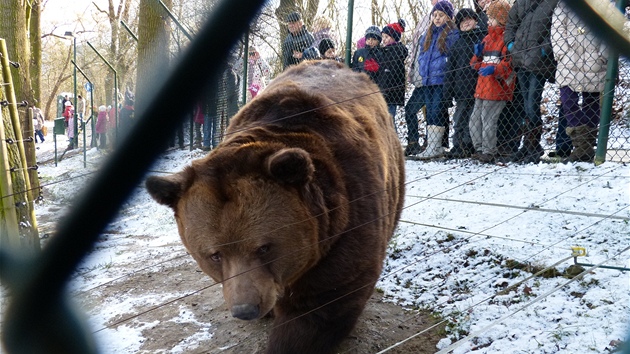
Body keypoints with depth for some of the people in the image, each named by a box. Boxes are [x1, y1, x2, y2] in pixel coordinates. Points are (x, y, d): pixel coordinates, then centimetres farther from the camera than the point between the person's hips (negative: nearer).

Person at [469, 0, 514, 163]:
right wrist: (478, 55, 4)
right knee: (475, 120, 9)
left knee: (488, 120, -10)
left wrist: (494, 69, -29)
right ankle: (479, 149, 21)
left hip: (497, 88, -8)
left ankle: (488, 152, 1)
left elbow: (510, 62, -15)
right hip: (482, 87, 9)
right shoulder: (487, 38, 19)